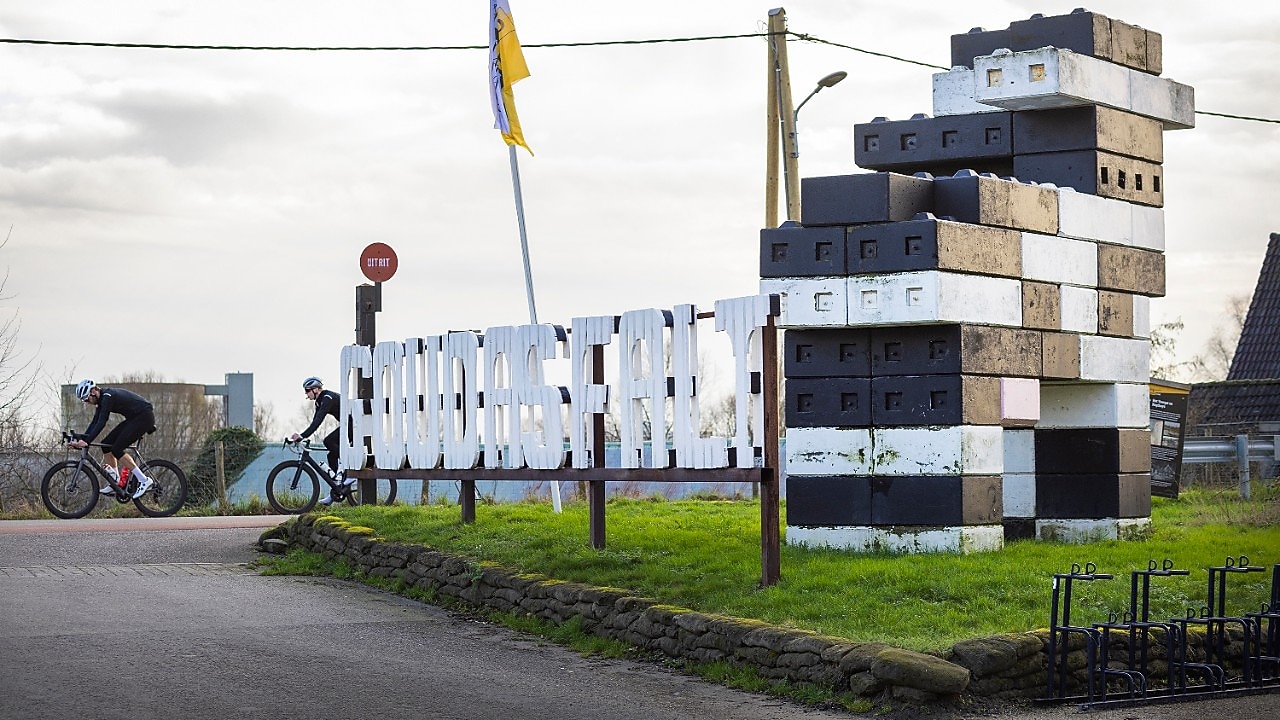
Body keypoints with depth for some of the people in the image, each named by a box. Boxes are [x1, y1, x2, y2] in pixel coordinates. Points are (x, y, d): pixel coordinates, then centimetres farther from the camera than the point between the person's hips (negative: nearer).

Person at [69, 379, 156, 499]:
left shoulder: (108, 396, -21)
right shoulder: (102, 399, 8)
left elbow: (101, 423, -29)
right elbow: (94, 423, 9)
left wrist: (86, 441, -32)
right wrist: (81, 439, -3)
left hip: (144, 417, -10)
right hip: (133, 418, 10)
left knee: (117, 449, -16)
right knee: (106, 444, 4)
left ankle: (144, 481, -16)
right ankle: (116, 483, 10)